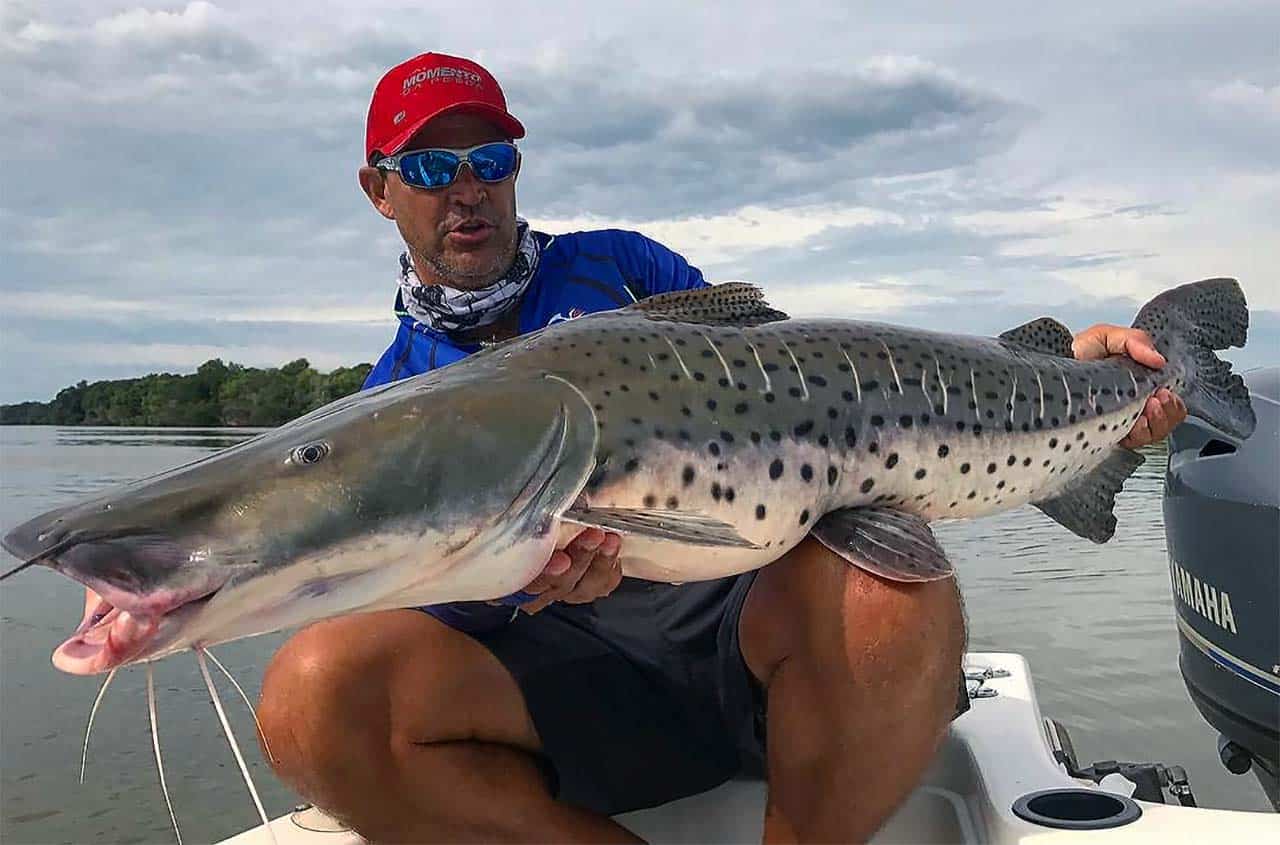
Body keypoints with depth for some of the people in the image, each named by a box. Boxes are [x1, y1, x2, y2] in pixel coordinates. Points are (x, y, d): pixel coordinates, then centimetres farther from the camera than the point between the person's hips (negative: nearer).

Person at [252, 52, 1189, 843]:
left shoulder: (614, 265, 15)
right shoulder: (392, 398, 15)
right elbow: (438, 586, 2)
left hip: (742, 603, 0)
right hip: (568, 662, 1)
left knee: (890, 589, -35)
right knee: (312, 691, -27)